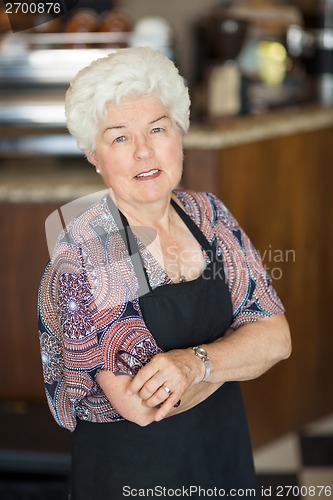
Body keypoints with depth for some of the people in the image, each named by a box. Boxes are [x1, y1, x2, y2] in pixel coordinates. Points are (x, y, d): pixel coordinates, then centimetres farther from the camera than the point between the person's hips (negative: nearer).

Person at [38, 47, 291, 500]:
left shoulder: (210, 215, -2)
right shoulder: (83, 253, -19)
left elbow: (278, 337, -6)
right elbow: (142, 405, -25)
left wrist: (198, 361, -24)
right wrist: (239, 351, -13)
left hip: (229, 458, 5)